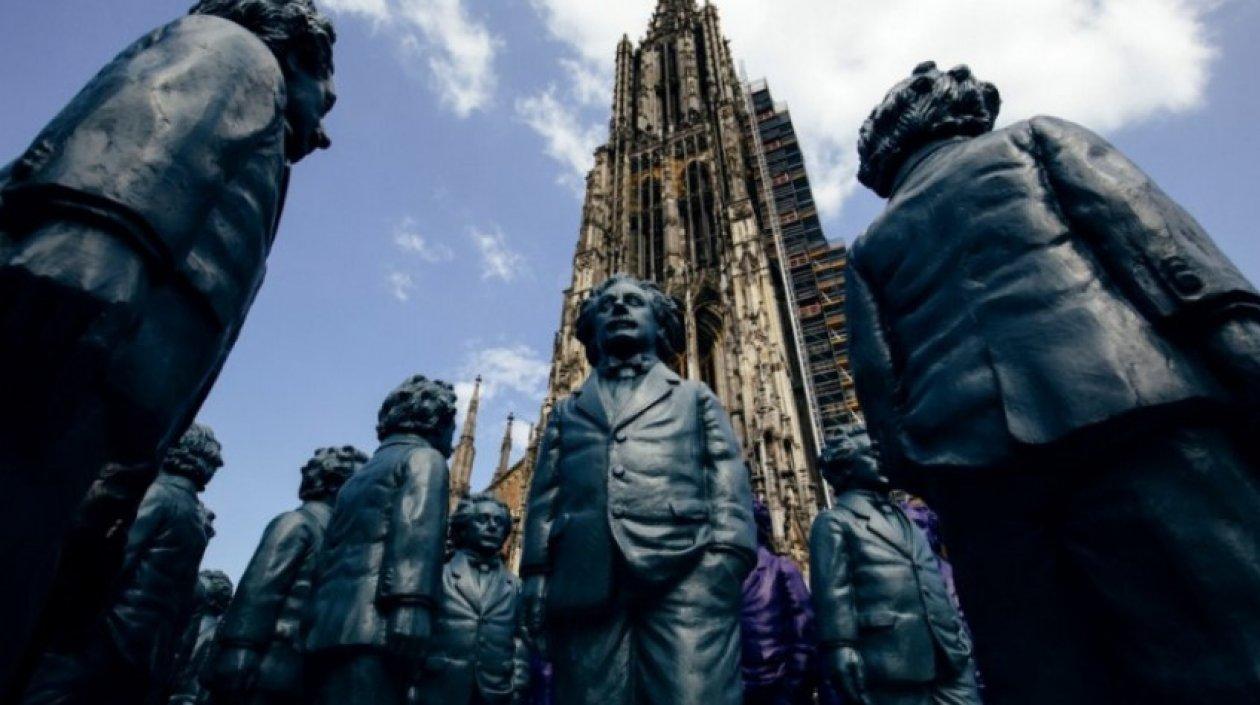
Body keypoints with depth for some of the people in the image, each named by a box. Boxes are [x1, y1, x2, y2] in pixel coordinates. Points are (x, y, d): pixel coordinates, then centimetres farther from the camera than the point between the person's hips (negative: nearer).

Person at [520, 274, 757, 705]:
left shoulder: (696, 398, 24)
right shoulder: (567, 412, 28)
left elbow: (728, 484, 10)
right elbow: (544, 499, 17)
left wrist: (726, 565, -7)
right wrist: (536, 576, 2)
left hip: (685, 572, -1)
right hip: (585, 582, 2)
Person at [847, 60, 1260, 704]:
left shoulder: (871, 246, 27)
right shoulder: (1034, 138, 24)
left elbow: (878, 378, 14)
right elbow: (1151, 232, 5)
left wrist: (926, 477, 14)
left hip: (974, 463, 3)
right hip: (1125, 404, -2)